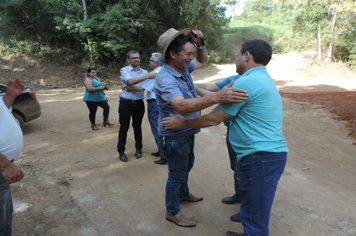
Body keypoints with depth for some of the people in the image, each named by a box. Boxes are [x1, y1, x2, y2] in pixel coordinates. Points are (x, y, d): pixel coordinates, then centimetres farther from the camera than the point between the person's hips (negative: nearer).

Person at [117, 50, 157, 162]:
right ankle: (121, 151, 18)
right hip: (125, 103, -2)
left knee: (137, 127, 11)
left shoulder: (144, 72, 9)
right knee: (124, 128, 5)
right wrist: (148, 76, -29)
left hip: (139, 103, 3)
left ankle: (138, 149, 27)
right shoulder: (124, 70, -3)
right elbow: (130, 81, -22)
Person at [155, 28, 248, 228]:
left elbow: (203, 61, 17)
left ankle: (183, 193, 51)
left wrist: (200, 44, -5)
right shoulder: (165, 78, -30)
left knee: (187, 165, 27)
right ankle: (172, 212, 27)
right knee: (177, 174, 6)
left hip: (187, 132, 9)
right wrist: (216, 98, -58)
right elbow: (181, 106, -47)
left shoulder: (184, 67, -3)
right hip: (175, 135, -9)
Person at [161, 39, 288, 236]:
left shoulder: (245, 82, -16)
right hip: (272, 153, 10)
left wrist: (183, 122, 1)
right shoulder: (264, 79, 17)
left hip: (260, 158, -10)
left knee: (255, 220, 5)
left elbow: (213, 119, -12)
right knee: (251, 212, 25)